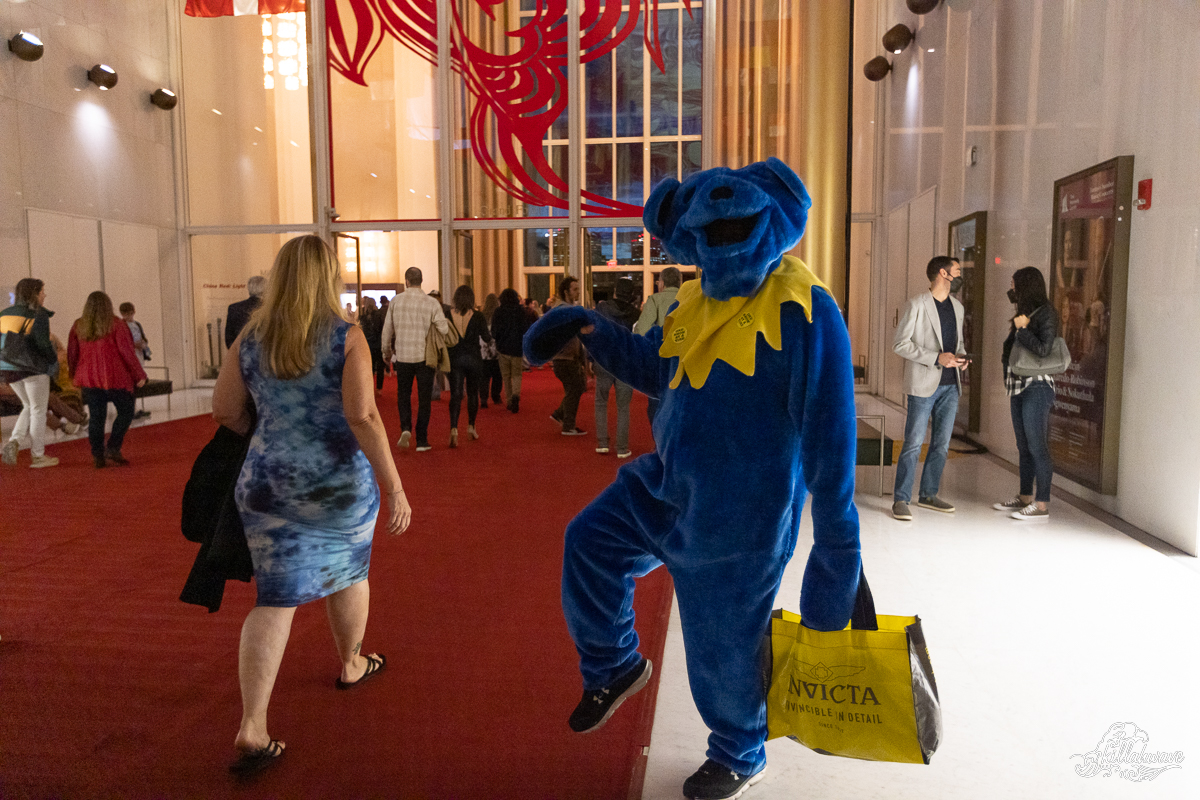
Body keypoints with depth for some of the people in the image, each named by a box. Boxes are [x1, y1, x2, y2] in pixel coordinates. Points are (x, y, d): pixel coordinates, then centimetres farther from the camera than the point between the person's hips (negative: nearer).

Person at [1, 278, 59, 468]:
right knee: (38, 411, 6)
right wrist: (54, 359, 1)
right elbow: (44, 344, -18)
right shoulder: (39, 315, -13)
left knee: (29, 407, 23)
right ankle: (38, 456, 12)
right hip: (34, 370, -6)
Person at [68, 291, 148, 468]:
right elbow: (127, 352, -10)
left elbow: (72, 354, 9)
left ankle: (98, 455, 9)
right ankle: (112, 449, -3)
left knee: (96, 416, 8)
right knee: (125, 412, 8)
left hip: (89, 379, 4)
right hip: (115, 377, -4)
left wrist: (75, 375, 22)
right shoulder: (115, 324, -8)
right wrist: (139, 374, -4)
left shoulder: (78, 326, 5)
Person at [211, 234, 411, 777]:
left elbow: (224, 411, 6)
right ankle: (351, 665, 45)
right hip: (339, 483, -2)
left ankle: (251, 729, 2)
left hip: (267, 484, 3)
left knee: (277, 597, 8)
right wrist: (395, 487, -17)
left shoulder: (250, 338, 1)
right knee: (349, 569, 23)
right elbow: (363, 417, -20)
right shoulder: (346, 336, -11)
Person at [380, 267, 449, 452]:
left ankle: (405, 428, -4)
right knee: (424, 399, 8)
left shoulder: (396, 301, -1)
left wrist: (387, 352, 18)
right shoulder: (432, 303, -7)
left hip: (402, 356, 1)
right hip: (425, 357, -1)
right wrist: (447, 322, 11)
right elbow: (444, 330, -13)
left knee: (403, 395, 18)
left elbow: (387, 331, 4)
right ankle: (421, 441, 9)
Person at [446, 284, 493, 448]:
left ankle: (454, 429, -17)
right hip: (473, 359, 0)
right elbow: (487, 338, -5)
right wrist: (489, 338, 15)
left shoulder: (448, 315, -5)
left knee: (455, 394, -1)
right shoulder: (477, 316, -8)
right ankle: (471, 427, 26)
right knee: (472, 393, 16)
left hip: (455, 359, 0)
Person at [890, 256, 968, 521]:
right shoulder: (917, 305, -8)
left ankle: (928, 494, 22)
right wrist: (936, 358, -18)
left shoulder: (957, 307, 14)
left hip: (950, 386, 7)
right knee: (914, 443, -6)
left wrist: (961, 356, 2)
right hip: (924, 385, -7)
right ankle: (901, 499, 1)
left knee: (941, 444, 10)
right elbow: (899, 344, -12)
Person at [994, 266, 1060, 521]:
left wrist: (1021, 329, -12)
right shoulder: (1025, 313, 18)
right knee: (1024, 446, 13)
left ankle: (1041, 505, -7)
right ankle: (1025, 497, 20)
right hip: (1018, 388, 9)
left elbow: (1043, 350, -19)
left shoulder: (1046, 314, -9)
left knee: (1037, 446, -9)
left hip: (1037, 388, -9)